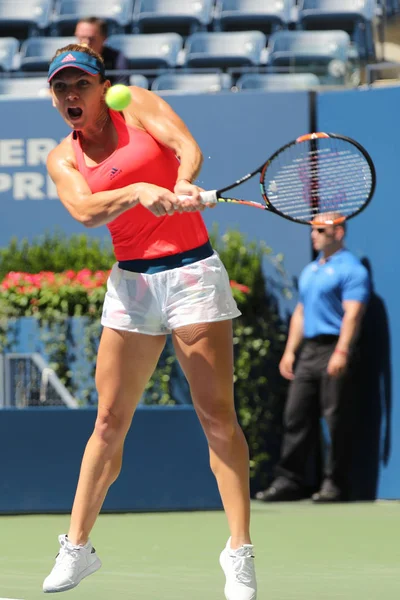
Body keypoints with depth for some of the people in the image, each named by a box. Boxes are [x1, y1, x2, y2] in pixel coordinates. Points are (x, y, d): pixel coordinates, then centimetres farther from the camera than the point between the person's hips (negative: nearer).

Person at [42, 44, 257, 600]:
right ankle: (76, 547, 15)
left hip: (192, 271, -3)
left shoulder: (137, 105, 2)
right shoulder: (63, 159, 8)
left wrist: (183, 184, -35)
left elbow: (188, 147, -14)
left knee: (218, 416, -7)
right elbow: (84, 210, -11)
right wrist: (140, 191, -29)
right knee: (110, 421, 4)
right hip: (131, 282, 3)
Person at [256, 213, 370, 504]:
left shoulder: (351, 269, -6)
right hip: (308, 350, 8)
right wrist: (290, 350, 16)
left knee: (336, 420, -5)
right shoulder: (310, 271, 21)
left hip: (334, 351, -8)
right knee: (296, 417, 5)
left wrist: (341, 353, -24)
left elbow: (352, 314, -15)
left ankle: (335, 484, -1)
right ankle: (290, 481, 8)